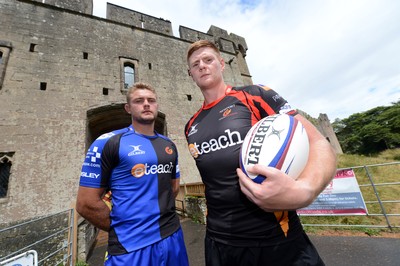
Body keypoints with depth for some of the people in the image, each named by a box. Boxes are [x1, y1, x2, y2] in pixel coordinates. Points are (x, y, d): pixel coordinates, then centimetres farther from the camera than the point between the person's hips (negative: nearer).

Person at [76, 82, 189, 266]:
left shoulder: (169, 145, 6)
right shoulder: (108, 143, -10)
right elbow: (86, 203, -10)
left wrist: (160, 209, 7)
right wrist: (123, 228, -3)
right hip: (131, 245, -5)